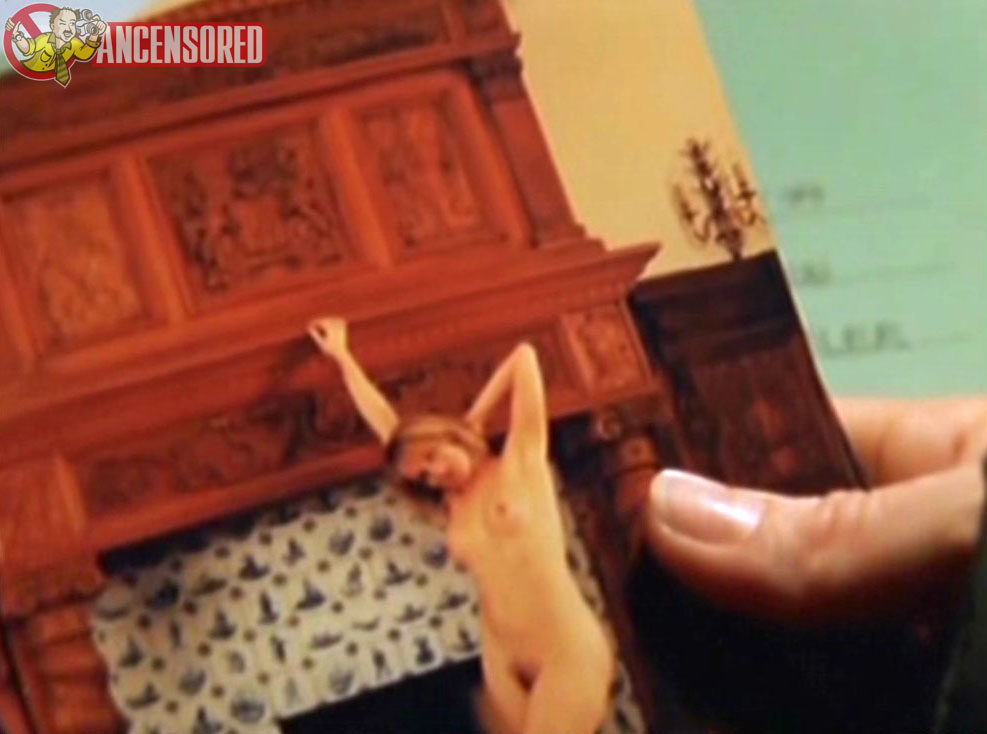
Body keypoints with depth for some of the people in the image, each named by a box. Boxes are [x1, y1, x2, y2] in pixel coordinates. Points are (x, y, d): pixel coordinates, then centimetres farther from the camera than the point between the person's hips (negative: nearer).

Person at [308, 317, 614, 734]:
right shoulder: (454, 503, 12)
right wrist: (342, 356, 28)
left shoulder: (520, 461, 1)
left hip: (568, 654, -6)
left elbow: (524, 357, 0)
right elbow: (388, 427, 21)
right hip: (504, 665, 6)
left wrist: (477, 418, 10)